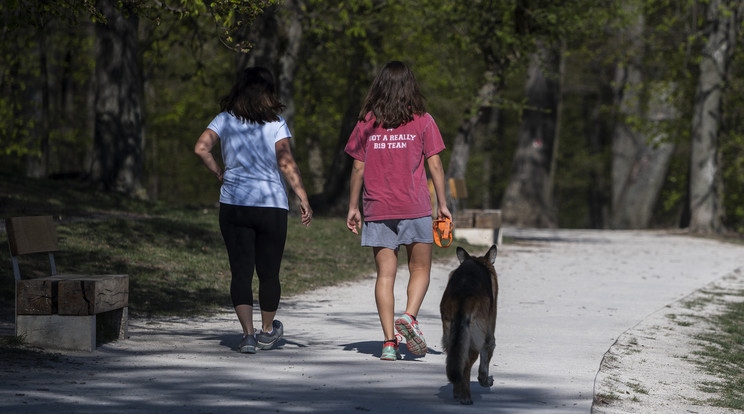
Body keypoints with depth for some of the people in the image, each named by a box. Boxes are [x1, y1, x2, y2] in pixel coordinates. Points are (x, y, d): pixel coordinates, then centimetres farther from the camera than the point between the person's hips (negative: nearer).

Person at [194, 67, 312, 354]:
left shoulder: (225, 120, 1)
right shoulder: (276, 124, -4)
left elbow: (201, 148, -11)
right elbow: (286, 163, -13)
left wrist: (218, 173, 3)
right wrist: (304, 199, -11)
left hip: (233, 204, 1)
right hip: (271, 204, -1)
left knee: (241, 271, 2)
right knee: (269, 273, 14)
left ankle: (248, 334, -11)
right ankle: (267, 331, 30)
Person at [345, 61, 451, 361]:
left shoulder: (366, 123, 3)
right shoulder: (422, 122, -2)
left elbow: (358, 169, 4)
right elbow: (434, 166, -3)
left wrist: (353, 207, 11)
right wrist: (442, 204, 4)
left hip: (377, 209, 2)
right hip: (414, 208, -2)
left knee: (385, 274, 3)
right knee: (420, 270, 12)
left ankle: (389, 342, -3)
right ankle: (409, 316, -13)